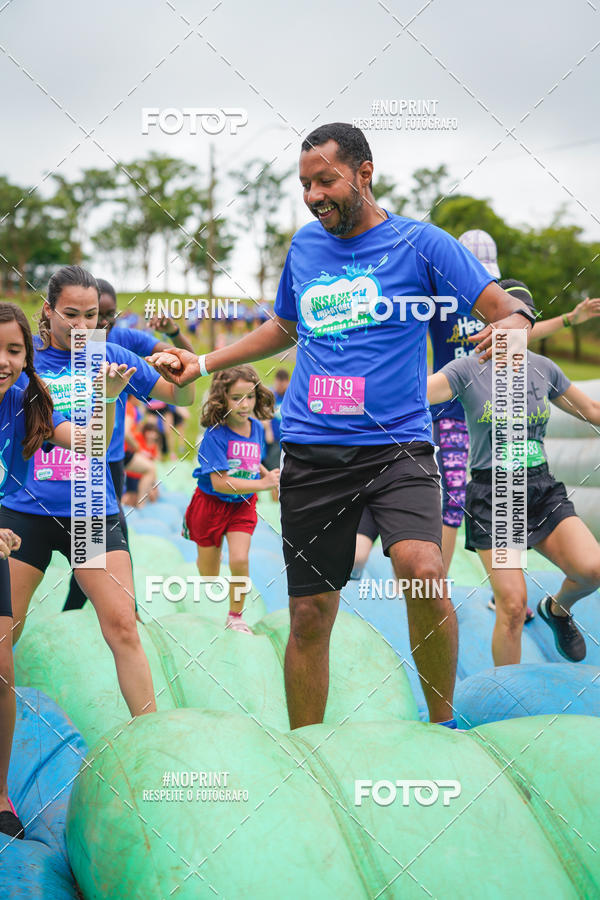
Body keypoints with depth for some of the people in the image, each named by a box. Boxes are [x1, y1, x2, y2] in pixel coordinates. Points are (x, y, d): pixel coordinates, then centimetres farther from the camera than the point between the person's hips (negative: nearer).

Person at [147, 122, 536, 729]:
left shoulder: (419, 243, -1)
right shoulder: (303, 246, 13)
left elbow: (508, 309, -5)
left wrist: (511, 325, -28)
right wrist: (203, 363, 24)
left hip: (396, 445, -4)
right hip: (310, 453, 4)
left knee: (422, 570, -28)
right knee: (309, 616, 4)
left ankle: (442, 724, -7)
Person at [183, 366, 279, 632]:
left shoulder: (256, 428, -3)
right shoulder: (215, 435, -23)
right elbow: (219, 482, -28)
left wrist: (269, 474, 1)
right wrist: (262, 484, -30)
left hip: (242, 505, 3)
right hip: (211, 503, -3)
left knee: (239, 560, -15)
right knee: (209, 577, 10)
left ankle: (235, 617, 5)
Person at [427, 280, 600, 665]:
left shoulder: (543, 368, 7)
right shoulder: (468, 370, -5)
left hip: (542, 490, 4)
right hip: (491, 494, -4)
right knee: (512, 605, -11)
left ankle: (558, 608, 17)